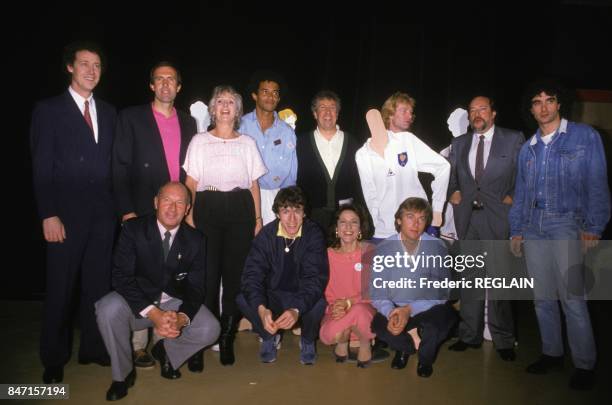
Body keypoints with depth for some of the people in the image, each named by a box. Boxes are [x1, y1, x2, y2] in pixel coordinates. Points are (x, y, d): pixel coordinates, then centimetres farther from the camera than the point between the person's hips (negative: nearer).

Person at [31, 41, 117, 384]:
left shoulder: (108, 112, 12)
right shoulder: (49, 110, 0)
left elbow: (113, 163, 11)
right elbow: (42, 168, -6)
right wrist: (49, 215, -13)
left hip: (103, 213, 4)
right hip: (67, 213, -4)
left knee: (98, 283, 10)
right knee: (62, 287, 6)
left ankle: (93, 347, 25)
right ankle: (55, 359, 21)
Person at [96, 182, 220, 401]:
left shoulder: (196, 240, -6)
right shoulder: (133, 229, -12)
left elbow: (195, 288, -7)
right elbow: (121, 276, -19)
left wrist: (182, 317, -30)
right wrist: (153, 313, -32)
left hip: (175, 302, 2)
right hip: (138, 301, -1)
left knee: (210, 330, -19)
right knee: (108, 310, -31)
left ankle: (165, 350, 14)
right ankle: (122, 373, -4)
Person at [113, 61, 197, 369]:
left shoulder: (188, 123, 14)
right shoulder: (131, 117, 3)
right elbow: (120, 167, -2)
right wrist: (126, 211, -9)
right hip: (143, 213, -3)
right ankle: (137, 345, 9)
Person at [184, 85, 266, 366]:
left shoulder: (247, 143, 13)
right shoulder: (200, 141, 9)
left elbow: (254, 184, 12)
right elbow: (191, 183, 5)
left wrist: (258, 218, 6)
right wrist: (188, 215, -5)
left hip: (240, 209, 1)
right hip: (207, 208, -1)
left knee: (235, 271, -1)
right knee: (208, 272, -3)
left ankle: (227, 337, 10)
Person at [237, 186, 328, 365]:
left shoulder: (314, 234, -15)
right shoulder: (266, 235, -11)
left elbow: (316, 277, -24)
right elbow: (252, 274, -18)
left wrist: (297, 309, -41)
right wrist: (261, 308, -38)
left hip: (303, 296, -1)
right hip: (273, 296, 2)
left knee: (321, 302, -33)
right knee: (242, 298, -25)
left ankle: (308, 340, 2)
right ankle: (269, 337, 5)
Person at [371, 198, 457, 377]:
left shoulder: (437, 247, -13)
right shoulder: (384, 248, -10)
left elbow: (442, 293, -17)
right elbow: (377, 292, -12)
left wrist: (410, 309, -28)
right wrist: (391, 313, -32)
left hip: (428, 308, 0)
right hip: (394, 308, 1)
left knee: (443, 316, -32)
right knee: (378, 324, -28)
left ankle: (425, 358, 3)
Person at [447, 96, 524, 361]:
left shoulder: (514, 139, 4)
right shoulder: (459, 143, 15)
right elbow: (449, 173, 22)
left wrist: (512, 197, -6)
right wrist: (453, 191, 4)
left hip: (497, 218, -3)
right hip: (467, 217, 4)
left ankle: (503, 341, 12)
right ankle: (470, 335, 20)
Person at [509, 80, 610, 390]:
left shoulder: (585, 137, 1)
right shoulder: (528, 148, 14)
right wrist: (516, 230, 11)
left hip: (567, 225, -5)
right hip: (533, 228, 5)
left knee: (571, 298, -6)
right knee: (542, 297, 10)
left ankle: (585, 365, 10)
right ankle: (552, 354, 24)